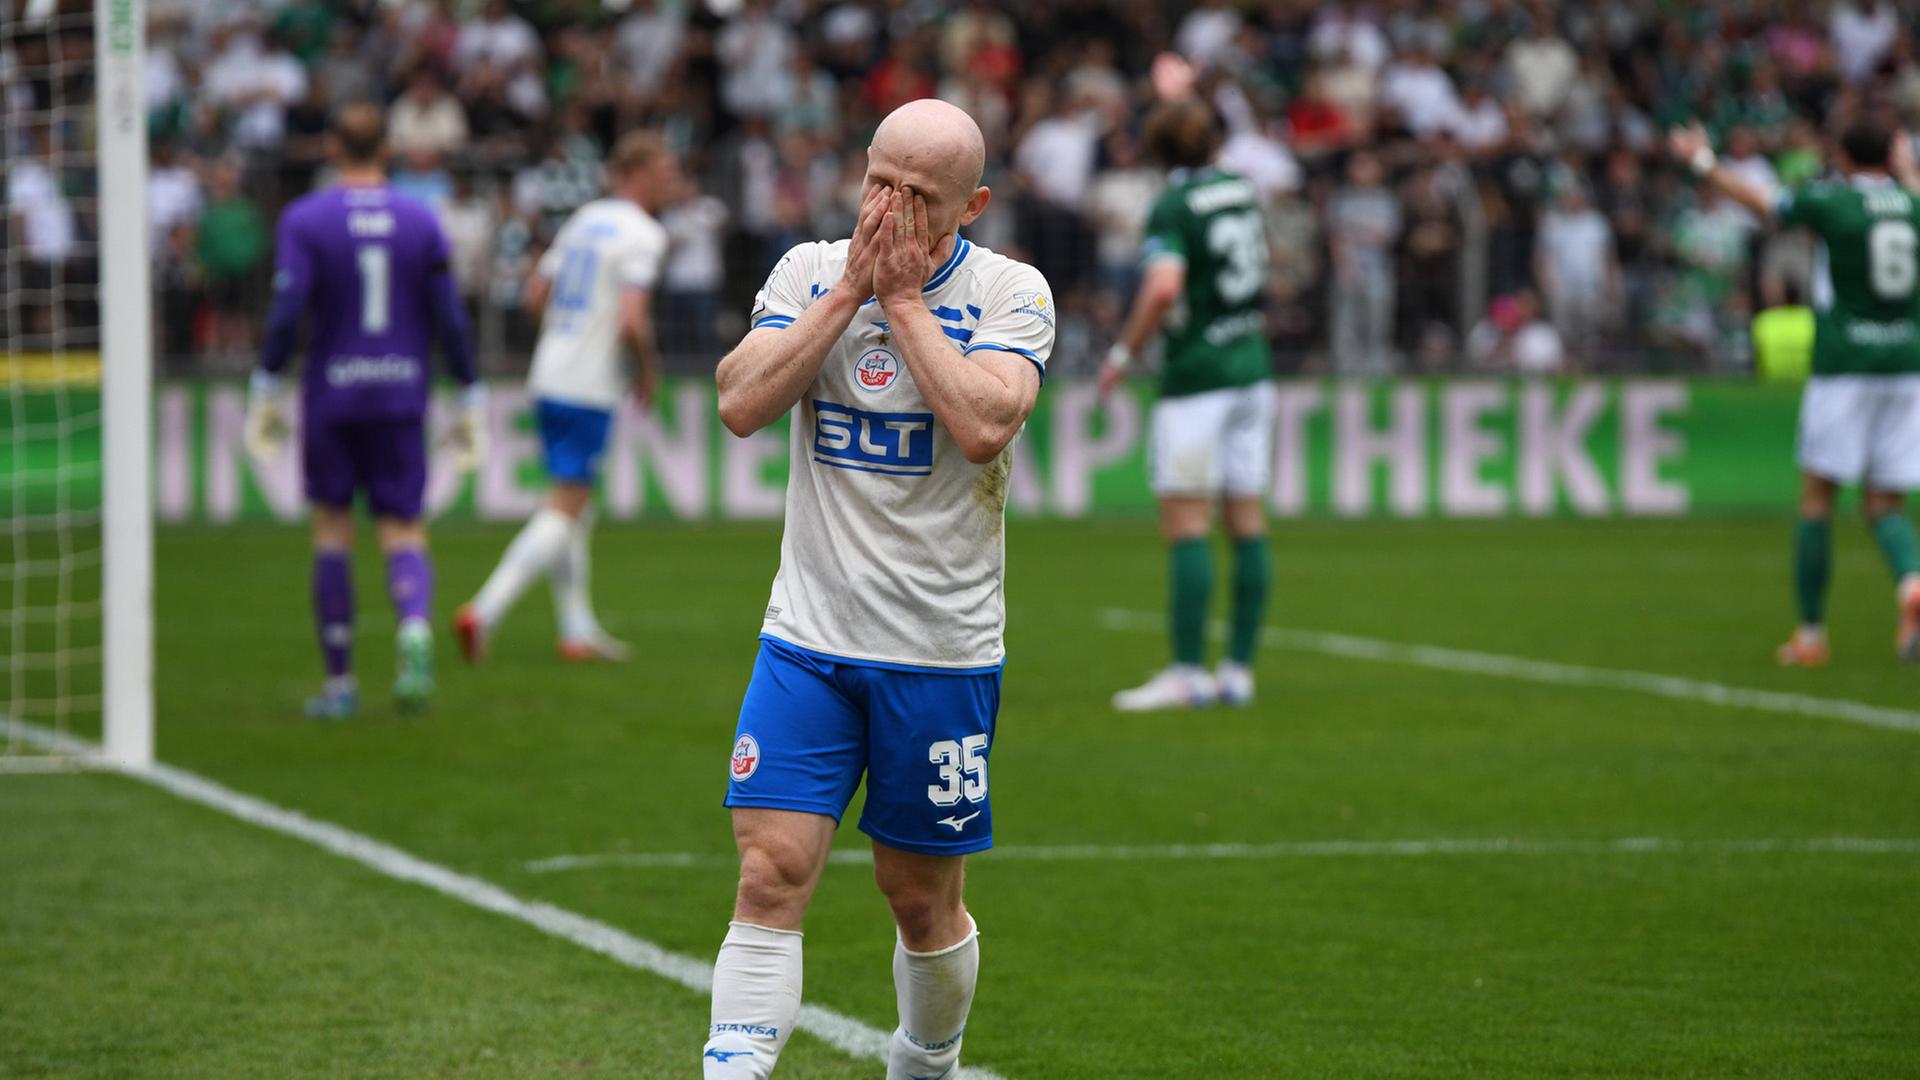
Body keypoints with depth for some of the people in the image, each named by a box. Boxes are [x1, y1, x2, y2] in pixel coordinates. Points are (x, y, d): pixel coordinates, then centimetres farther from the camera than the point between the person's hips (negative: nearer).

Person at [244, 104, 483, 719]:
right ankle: (416, 631, -27)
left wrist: (266, 392, -5)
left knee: (332, 529, 10)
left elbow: (286, 314, -12)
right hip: (401, 398, 1)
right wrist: (469, 403, 7)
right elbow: (450, 321, 1)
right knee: (404, 531, 4)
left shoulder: (304, 221, -4)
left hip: (330, 397, -1)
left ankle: (339, 684, 11)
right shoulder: (421, 222, 3)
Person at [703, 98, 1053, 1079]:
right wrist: (849, 291, -14)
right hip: (809, 635, 1)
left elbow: (983, 427, -22)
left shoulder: (1009, 291, -5)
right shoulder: (810, 271, 3)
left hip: (942, 653, -1)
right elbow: (742, 404, -11)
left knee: (922, 898, 9)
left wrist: (903, 297, -16)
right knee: (771, 871, -11)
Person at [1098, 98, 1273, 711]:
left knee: (1185, 524, -6)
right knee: (1247, 521, 5)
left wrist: (1124, 353, -16)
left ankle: (1187, 673, -10)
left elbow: (1163, 289, -25)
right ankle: (1239, 671, 7)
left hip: (1196, 378, -7)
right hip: (1252, 368, 7)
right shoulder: (1242, 190, 8)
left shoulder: (1171, 208, -12)